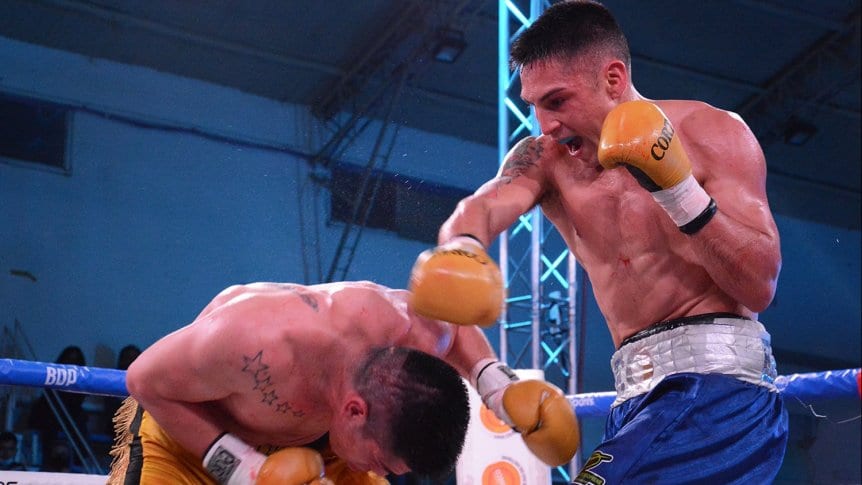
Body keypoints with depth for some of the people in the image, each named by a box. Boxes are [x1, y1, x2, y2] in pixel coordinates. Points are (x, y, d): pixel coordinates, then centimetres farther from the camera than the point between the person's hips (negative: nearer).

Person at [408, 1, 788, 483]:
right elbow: (484, 206, -14)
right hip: (639, 389, 6)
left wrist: (679, 190, -20)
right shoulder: (545, 159, 9)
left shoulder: (711, 133, -3)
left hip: (717, 377, -6)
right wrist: (460, 248, -38)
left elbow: (760, 288, -9)